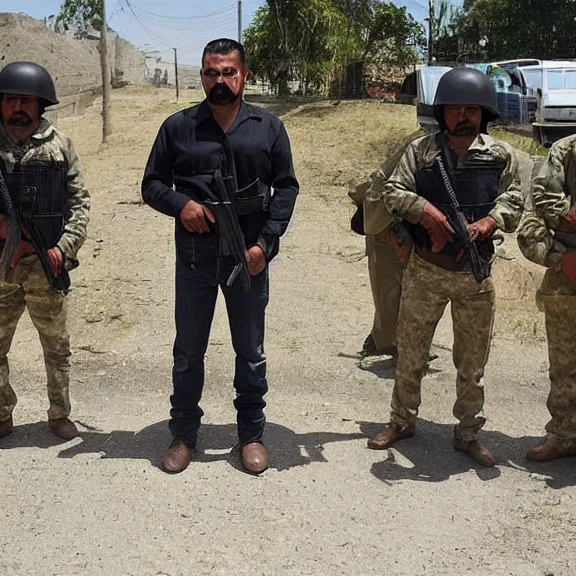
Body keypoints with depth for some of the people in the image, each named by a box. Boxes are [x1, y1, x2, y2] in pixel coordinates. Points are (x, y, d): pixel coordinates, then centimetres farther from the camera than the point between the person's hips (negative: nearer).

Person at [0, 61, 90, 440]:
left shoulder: (60, 145, 0)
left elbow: (80, 202, 1)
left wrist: (63, 248, -8)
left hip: (46, 266, -1)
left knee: (57, 347, 11)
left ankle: (60, 414, 27)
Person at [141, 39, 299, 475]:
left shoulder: (269, 127, 4)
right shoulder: (178, 127, 4)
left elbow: (286, 188, 4)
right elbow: (152, 184, 8)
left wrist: (265, 243, -7)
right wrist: (181, 204, -14)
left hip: (250, 256, 0)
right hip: (195, 257, 0)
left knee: (251, 351, 10)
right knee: (188, 350, 10)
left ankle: (252, 433, 25)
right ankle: (184, 434, 26)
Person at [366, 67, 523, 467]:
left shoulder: (501, 156, 3)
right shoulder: (421, 150, 1)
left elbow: (513, 202, 1)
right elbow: (392, 191, -3)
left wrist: (489, 221, -19)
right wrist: (424, 208, -20)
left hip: (476, 274, 0)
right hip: (426, 270, 0)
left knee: (473, 360, 9)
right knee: (410, 351, 11)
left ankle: (468, 433, 24)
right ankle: (402, 421, 29)